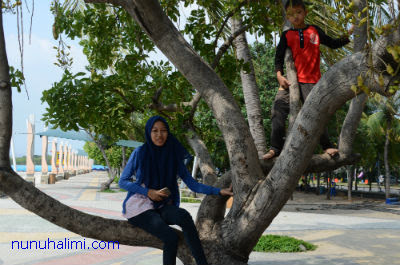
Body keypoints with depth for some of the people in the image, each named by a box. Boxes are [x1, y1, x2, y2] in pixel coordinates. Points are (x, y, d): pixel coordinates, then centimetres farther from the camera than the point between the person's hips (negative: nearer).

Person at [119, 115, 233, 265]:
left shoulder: (172, 155, 4)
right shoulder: (140, 153, -5)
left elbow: (191, 183, 0)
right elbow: (123, 181, 0)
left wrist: (219, 191, -13)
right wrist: (148, 192, -13)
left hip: (163, 207, 3)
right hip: (140, 207, -3)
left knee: (183, 216, -32)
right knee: (171, 237, -30)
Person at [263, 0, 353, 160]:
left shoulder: (315, 31, 13)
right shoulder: (286, 36, 12)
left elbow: (333, 44, 23)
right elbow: (279, 57, 7)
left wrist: (349, 34, 13)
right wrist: (279, 75, -7)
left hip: (310, 80, -1)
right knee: (279, 109, -11)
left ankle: (327, 146, 1)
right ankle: (275, 148, -7)